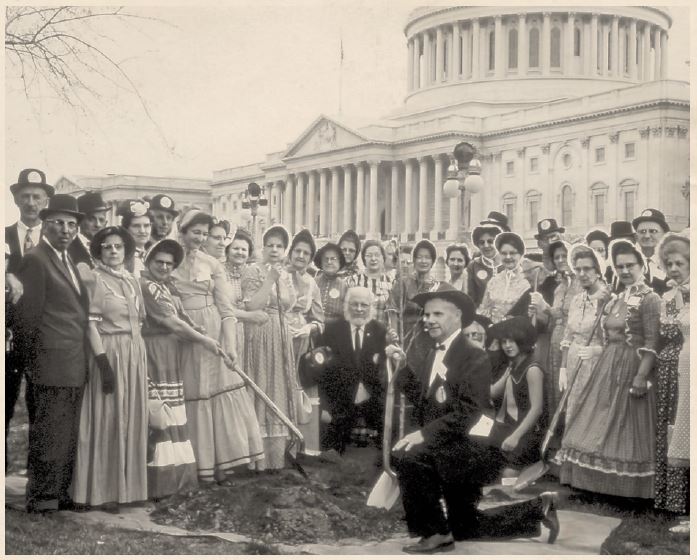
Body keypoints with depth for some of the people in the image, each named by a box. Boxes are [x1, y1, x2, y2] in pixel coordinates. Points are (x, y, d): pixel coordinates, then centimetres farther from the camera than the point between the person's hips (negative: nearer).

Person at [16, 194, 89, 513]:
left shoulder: (70, 261, 18)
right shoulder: (35, 260, -9)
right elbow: (28, 315, -11)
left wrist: (84, 361, 14)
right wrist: (30, 362, -9)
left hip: (75, 367, 8)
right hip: (52, 365, -8)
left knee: (67, 436, 13)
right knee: (47, 435, -2)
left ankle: (60, 493, 21)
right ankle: (41, 499, 6)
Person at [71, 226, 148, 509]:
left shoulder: (132, 281, 13)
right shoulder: (93, 279, -6)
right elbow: (91, 324, -12)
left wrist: (141, 356, 9)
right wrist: (103, 362, -20)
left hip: (135, 356, 6)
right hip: (109, 354, -6)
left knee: (131, 420, 9)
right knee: (107, 420, -2)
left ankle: (127, 485, 17)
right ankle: (103, 490, 5)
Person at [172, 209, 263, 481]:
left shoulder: (212, 264, 4)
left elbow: (226, 308, 1)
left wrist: (231, 344, -9)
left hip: (213, 334, 1)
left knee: (220, 392, -1)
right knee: (193, 395, 3)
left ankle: (221, 461, 8)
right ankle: (200, 464, 11)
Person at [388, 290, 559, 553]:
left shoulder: (474, 357, -15)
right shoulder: (434, 353, 11)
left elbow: (467, 413, -25)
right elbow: (421, 399, 8)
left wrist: (424, 434, -31)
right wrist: (403, 365, -1)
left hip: (472, 448, -9)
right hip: (452, 450, 9)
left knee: (407, 455, -29)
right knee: (464, 527, 19)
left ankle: (435, 532, -15)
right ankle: (538, 509, 32)